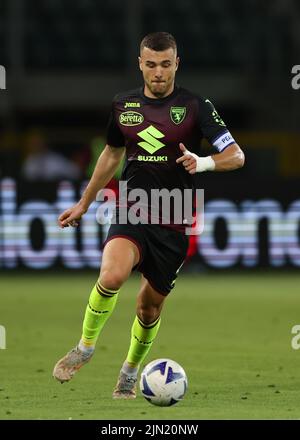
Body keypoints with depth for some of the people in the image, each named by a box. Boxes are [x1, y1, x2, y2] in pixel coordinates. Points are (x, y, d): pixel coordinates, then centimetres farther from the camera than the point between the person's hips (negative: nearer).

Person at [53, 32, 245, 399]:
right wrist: (84, 203, 27)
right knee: (111, 276, -27)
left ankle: (130, 372, 32)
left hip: (175, 221, -1)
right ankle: (85, 347, -4)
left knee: (151, 304, 6)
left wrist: (204, 162, -29)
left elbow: (236, 156, -8)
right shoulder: (123, 104, 6)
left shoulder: (195, 106, -4)